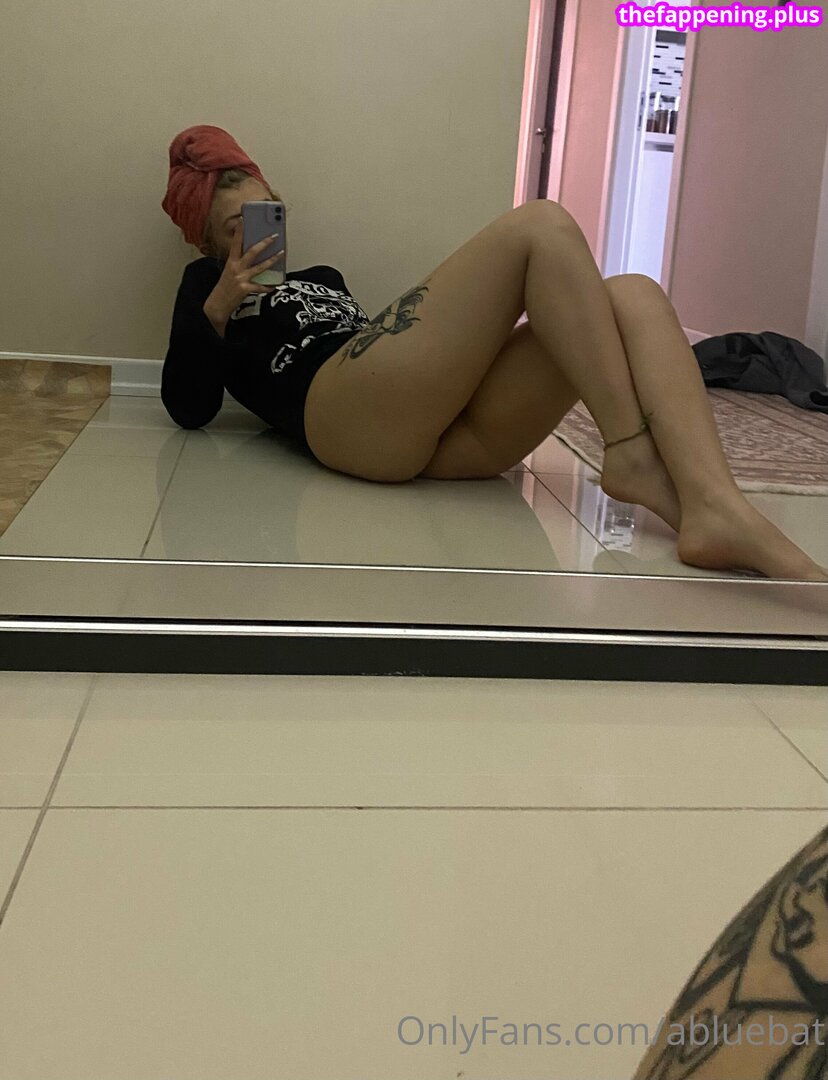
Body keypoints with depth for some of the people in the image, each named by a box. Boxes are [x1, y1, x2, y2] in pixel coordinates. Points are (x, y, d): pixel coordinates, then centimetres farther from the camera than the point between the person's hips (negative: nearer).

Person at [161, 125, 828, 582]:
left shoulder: (322, 277, 42)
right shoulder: (208, 283, 26)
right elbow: (188, 408, 12)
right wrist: (216, 308, 1)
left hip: (445, 432, 7)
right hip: (343, 412, -6)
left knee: (633, 294, -13)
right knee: (541, 226, -15)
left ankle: (717, 509, -40)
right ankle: (631, 452, -28)